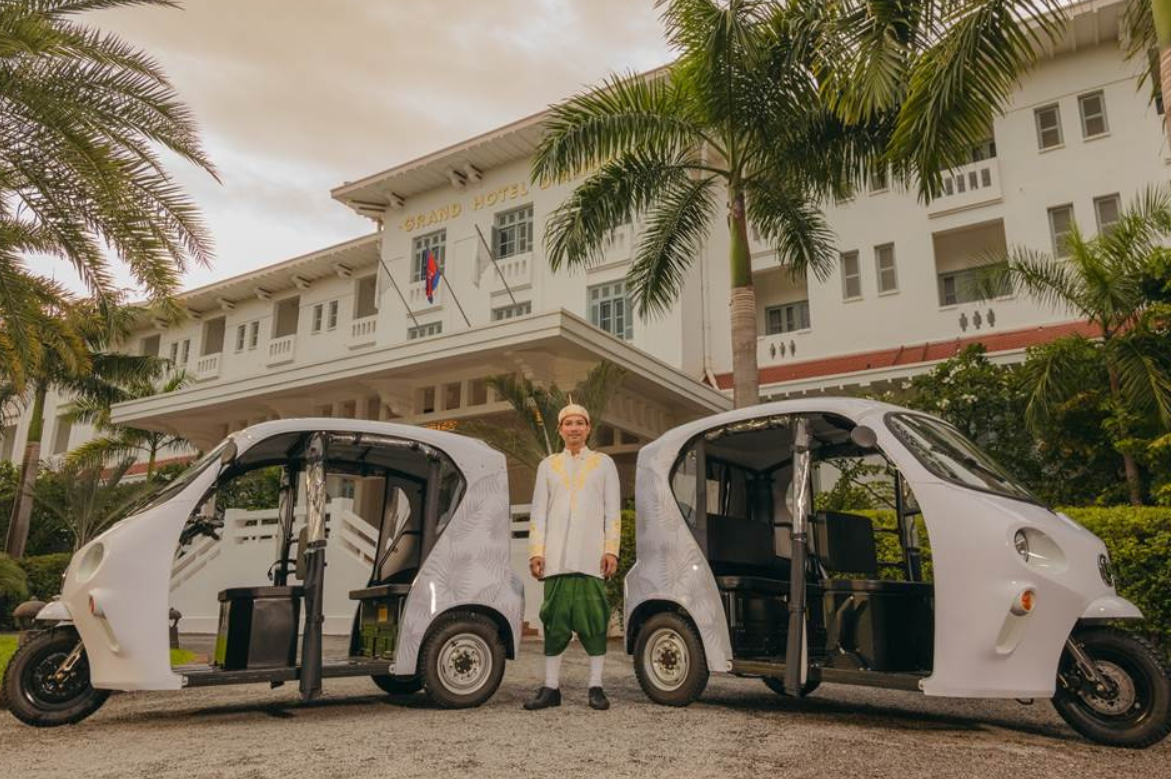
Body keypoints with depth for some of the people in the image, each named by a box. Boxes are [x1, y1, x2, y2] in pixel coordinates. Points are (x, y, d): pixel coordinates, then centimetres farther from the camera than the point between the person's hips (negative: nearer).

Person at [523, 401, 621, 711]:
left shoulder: (604, 463, 12)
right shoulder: (548, 465, 15)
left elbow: (613, 511, 7)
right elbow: (538, 512, 11)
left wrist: (611, 550, -4)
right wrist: (536, 551, 1)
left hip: (592, 557, -1)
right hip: (557, 557, 1)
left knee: (594, 620, -2)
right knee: (554, 620, 1)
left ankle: (596, 687, 7)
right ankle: (551, 688, 8)